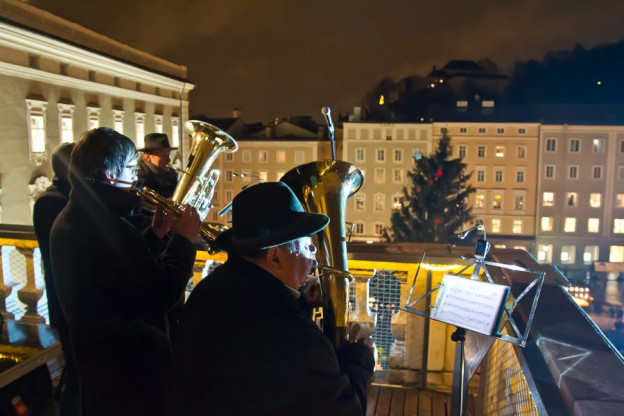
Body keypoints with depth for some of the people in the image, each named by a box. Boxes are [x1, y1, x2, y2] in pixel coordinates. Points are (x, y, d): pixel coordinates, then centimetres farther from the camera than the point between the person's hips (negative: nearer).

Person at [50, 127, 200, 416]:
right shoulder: (107, 226, -30)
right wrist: (184, 240, -16)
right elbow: (162, 296, -27)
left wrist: (154, 234, 4)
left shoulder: (69, 218, 2)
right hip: (130, 363, -9)